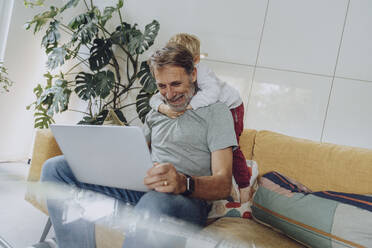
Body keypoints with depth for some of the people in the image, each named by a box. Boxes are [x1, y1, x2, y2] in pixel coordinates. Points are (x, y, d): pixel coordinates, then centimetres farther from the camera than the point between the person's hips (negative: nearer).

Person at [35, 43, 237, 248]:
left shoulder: (215, 111, 5)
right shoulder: (155, 113, 25)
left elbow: (223, 185, -5)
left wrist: (183, 183, -29)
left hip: (189, 197, -6)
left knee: (155, 202, -46)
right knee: (55, 168, -7)